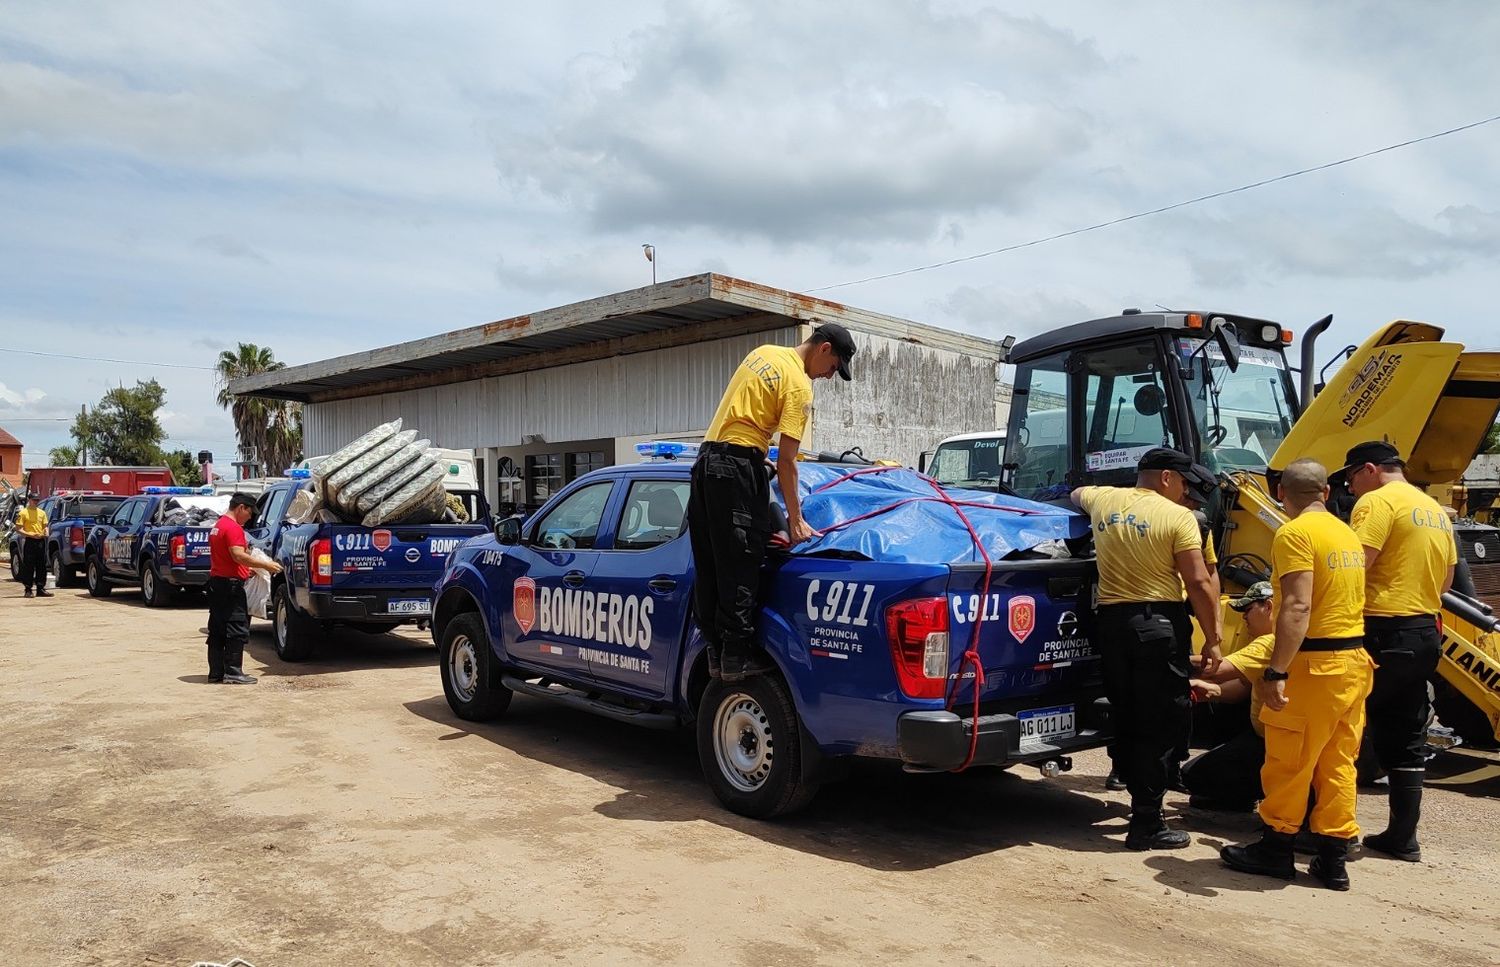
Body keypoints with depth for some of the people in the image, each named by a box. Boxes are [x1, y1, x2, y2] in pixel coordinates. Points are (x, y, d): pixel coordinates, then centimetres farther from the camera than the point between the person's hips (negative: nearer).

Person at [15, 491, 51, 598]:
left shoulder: (42, 512, 15)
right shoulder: (23, 513, -1)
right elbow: (18, 529, -5)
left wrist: (46, 532, -2)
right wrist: (31, 535, -18)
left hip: (41, 541, 5)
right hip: (29, 541, -5)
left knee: (41, 566, 5)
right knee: (28, 566, -3)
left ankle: (40, 588, 10)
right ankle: (28, 589, 2)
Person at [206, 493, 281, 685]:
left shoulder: (217, 526, 18)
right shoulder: (233, 528, -14)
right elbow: (238, 555, -25)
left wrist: (246, 570, 21)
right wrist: (265, 565, -21)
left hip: (216, 582, 10)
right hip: (230, 584, -10)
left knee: (217, 630, 12)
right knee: (237, 629, -5)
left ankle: (216, 672, 15)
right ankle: (232, 673, -4)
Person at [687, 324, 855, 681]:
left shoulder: (763, 353, 15)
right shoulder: (799, 385, -10)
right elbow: (786, 461, -13)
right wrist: (795, 519, -8)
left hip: (706, 458, 9)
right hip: (739, 467, -9)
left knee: (708, 564, 8)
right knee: (740, 567, -5)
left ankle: (716, 652, 12)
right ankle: (736, 658, -3)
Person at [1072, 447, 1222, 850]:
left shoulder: (1103, 499, 10)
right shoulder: (1177, 517, -6)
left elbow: (1077, 494, 35)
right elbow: (1198, 582, -10)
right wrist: (1212, 639, -3)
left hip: (1111, 620, 6)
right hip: (1160, 623, -5)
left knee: (1126, 718, 16)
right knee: (1161, 725, 1)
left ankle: (1142, 797, 26)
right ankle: (1147, 824, 2)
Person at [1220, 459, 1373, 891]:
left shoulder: (1295, 534, -13)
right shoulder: (1348, 534, 13)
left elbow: (1298, 607, -23)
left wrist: (1276, 671, -24)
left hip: (1315, 662, -8)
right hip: (1355, 660, 8)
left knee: (1288, 763, 4)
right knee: (1339, 763, 12)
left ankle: (1276, 849, 16)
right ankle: (1333, 859, 18)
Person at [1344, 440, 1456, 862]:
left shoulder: (1377, 502, -11)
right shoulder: (1434, 509, 17)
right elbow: (1446, 580, 23)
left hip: (1384, 635, -9)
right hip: (1425, 634, 9)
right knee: (1405, 739, 13)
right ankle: (1402, 836, 17)